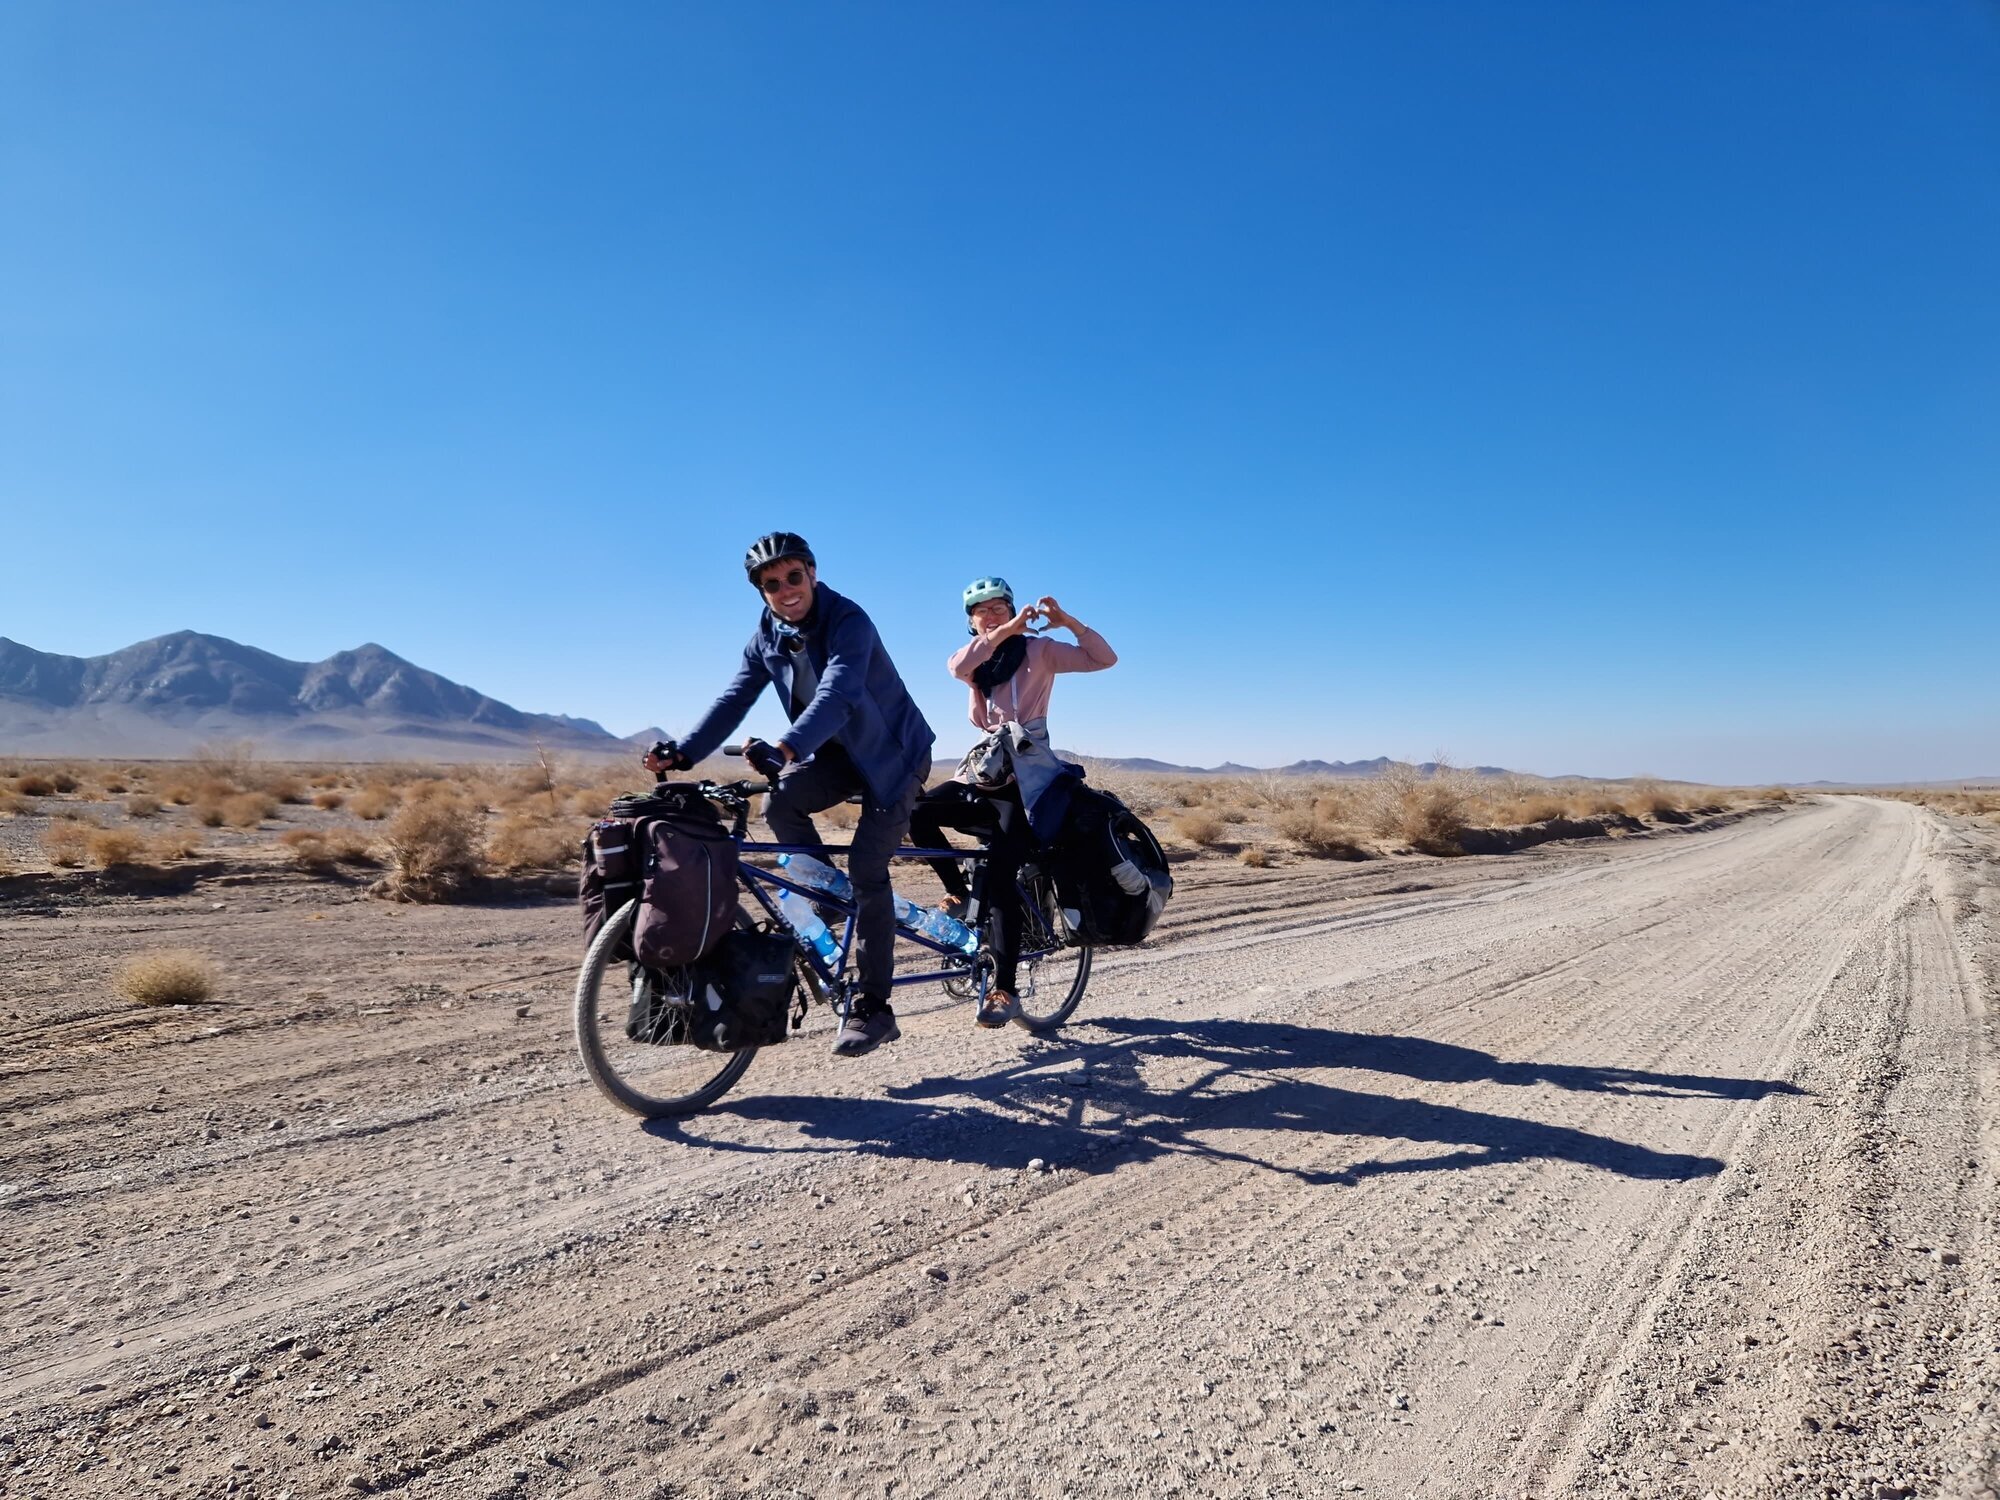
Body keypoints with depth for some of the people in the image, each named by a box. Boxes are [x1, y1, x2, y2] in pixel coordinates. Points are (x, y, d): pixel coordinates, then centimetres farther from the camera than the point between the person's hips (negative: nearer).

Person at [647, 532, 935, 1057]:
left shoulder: (848, 621, -25)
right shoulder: (767, 637, -3)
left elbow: (836, 696, -40)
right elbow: (733, 700, -7)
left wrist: (784, 749, -56)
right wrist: (680, 754, -20)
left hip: (893, 752, -6)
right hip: (841, 752, 6)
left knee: (867, 866, -14)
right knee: (780, 803, -21)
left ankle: (873, 1009, -5)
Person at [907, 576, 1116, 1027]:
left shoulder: (1038, 651, 3)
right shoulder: (974, 659, 13)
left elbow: (1104, 658, -8)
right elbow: (957, 666, -15)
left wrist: (1067, 621, -19)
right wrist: (1009, 630, -24)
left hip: (1026, 779, -5)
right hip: (982, 774, 5)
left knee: (1000, 877, -17)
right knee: (919, 813, -22)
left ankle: (1005, 990, -12)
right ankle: (960, 895, 1)